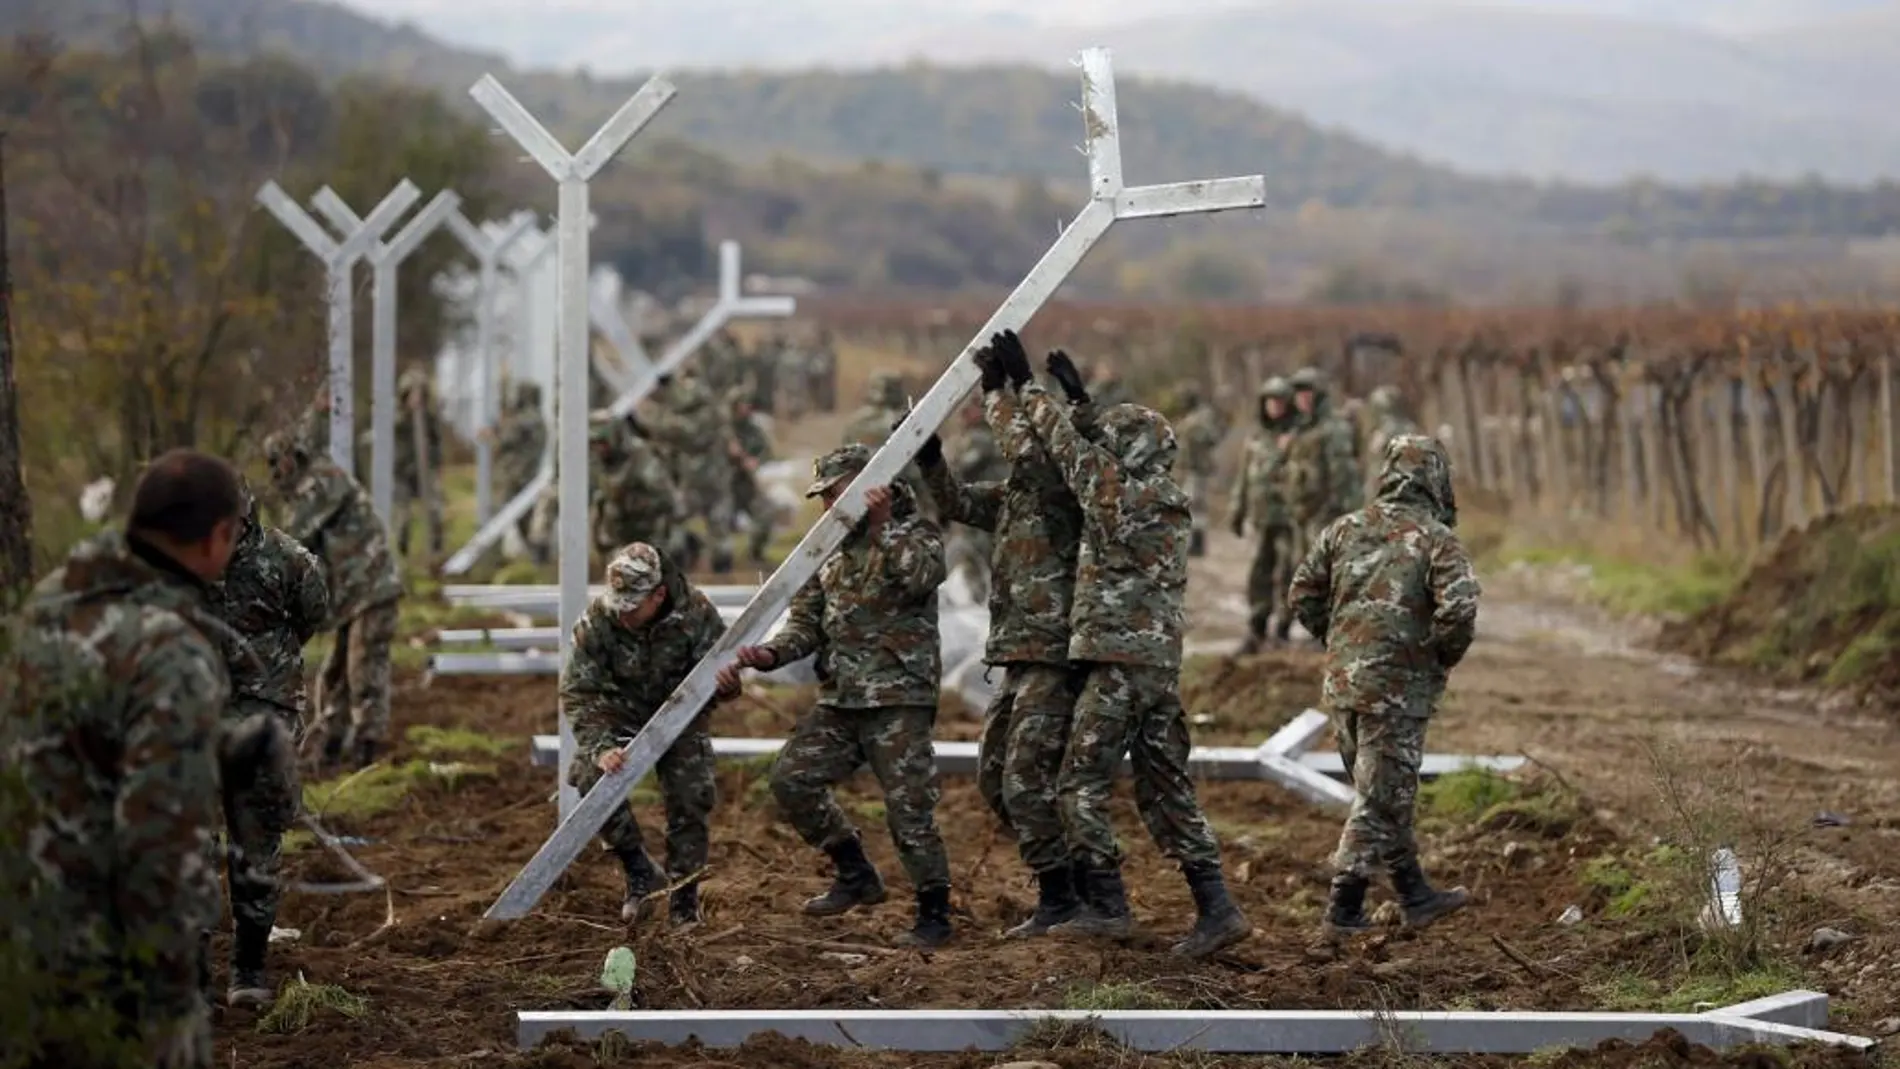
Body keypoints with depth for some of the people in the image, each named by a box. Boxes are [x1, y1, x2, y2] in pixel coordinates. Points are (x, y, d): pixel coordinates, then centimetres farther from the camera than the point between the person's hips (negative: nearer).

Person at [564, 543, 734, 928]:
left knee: (691, 798, -10)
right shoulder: (597, 620, -24)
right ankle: (640, 872, -5)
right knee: (593, 778, -22)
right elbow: (578, 692, -20)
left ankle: (684, 900, 9)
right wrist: (599, 747, -34)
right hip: (619, 715, 0)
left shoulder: (696, 613, -24)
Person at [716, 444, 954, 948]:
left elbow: (918, 576, -22)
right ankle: (856, 875, 13)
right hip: (840, 698, 7)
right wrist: (769, 655, -6)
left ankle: (934, 916, 3)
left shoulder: (916, 533, 0)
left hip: (899, 699, -7)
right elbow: (806, 623, 12)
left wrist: (882, 527, -27)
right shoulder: (831, 554, 17)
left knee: (909, 807, -8)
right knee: (791, 778, -2)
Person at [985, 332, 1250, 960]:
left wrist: (1025, 383, 13)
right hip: (1164, 664, 8)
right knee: (1165, 787, 9)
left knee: (1083, 783, 1)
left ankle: (1105, 906, -2)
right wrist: (1079, 396, 33)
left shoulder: (1116, 496, -9)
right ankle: (1215, 907, 3)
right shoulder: (1170, 502, 12)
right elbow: (1100, 452, 28)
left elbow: (1068, 445, 2)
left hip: (1116, 660, -8)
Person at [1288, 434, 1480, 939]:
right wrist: (1442, 660, -3)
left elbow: (1303, 594, 8)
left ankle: (1415, 896, 29)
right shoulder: (1437, 540, -9)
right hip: (1397, 686, -6)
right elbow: (1459, 610, -20)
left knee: (1385, 791, 18)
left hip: (1342, 682, 6)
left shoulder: (1345, 529, 7)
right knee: (1382, 797, 2)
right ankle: (1344, 908, 2)